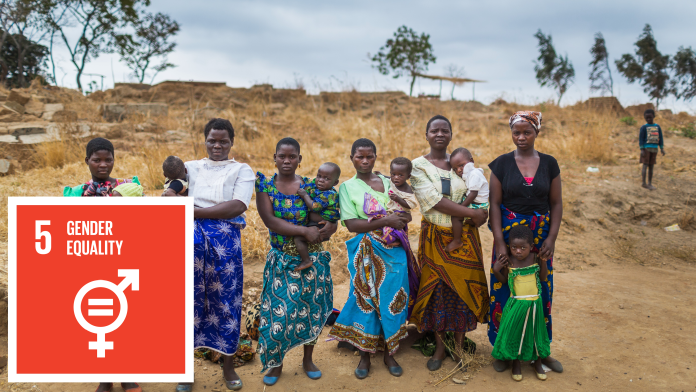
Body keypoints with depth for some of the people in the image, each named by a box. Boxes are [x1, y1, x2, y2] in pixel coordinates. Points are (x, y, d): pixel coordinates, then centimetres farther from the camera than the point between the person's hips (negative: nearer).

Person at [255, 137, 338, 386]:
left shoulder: (310, 186, -1)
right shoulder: (265, 186, -5)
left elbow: (330, 220, -1)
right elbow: (269, 220, -17)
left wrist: (328, 229, -25)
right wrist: (304, 230, -24)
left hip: (312, 258, 2)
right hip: (281, 259, -1)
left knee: (311, 308, 9)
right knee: (279, 310, -1)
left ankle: (308, 360, 31)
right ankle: (275, 363, 22)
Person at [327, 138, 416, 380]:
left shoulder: (388, 182, 11)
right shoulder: (348, 187, 1)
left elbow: (406, 215, 13)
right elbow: (351, 224, -11)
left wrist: (402, 219, -12)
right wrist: (385, 221, -20)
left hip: (394, 251, 3)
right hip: (366, 253, -3)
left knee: (393, 299, 4)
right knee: (365, 299, 2)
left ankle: (390, 354, 20)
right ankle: (365, 355, 17)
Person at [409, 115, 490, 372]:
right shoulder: (418, 166, -3)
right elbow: (435, 201, -14)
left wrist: (478, 214, -13)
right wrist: (471, 213, -16)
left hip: (464, 237, 2)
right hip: (436, 237, -2)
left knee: (463, 288, 4)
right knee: (437, 289, 3)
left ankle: (459, 344, 21)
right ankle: (439, 347, 20)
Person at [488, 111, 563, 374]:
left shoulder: (549, 164, 3)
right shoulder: (502, 164, -2)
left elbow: (556, 204, 4)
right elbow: (495, 204, -5)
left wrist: (552, 238, -7)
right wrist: (499, 242, -12)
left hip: (541, 236, 2)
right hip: (508, 235, -1)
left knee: (541, 291, 8)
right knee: (504, 291, 3)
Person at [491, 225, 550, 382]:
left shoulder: (535, 258, -7)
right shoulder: (509, 262, -11)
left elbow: (542, 277, 1)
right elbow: (503, 280, 0)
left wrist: (543, 262, -11)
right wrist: (496, 270, -17)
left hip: (534, 303, 2)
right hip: (516, 304, -1)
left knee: (535, 332, 14)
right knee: (514, 332, 7)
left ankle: (537, 363, 34)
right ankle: (516, 363, 28)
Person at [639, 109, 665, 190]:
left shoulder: (657, 127, 10)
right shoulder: (644, 127, -3)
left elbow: (660, 138, 13)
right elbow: (641, 139, -7)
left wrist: (662, 148, 8)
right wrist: (642, 150, -14)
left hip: (654, 149, 4)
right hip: (646, 148, -4)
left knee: (651, 166, 7)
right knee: (645, 165, -9)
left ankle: (650, 183, 11)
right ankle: (644, 183, -10)